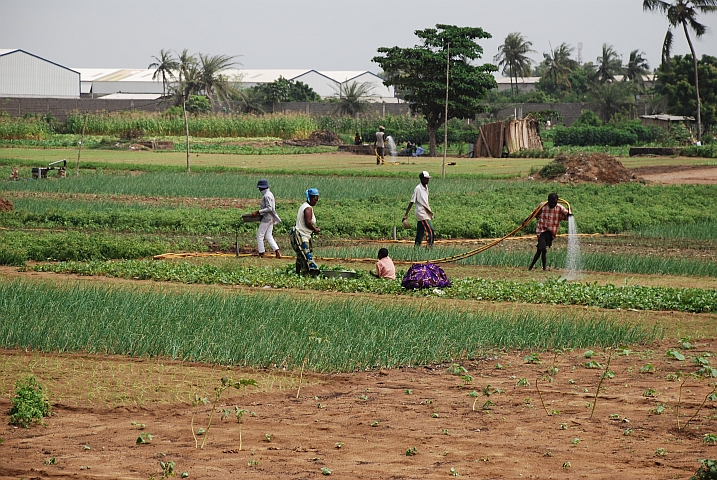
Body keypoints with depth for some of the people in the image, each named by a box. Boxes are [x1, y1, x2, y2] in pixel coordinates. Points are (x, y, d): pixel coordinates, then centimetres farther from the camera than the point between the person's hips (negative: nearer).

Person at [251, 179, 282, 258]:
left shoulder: (266, 196, -19)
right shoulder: (269, 194, 12)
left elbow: (269, 208, -25)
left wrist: (258, 212, -23)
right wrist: (259, 211, 18)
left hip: (267, 218, -10)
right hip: (270, 218, 10)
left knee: (260, 235, 0)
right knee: (268, 236, 10)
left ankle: (261, 253, 5)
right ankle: (277, 251, 2)